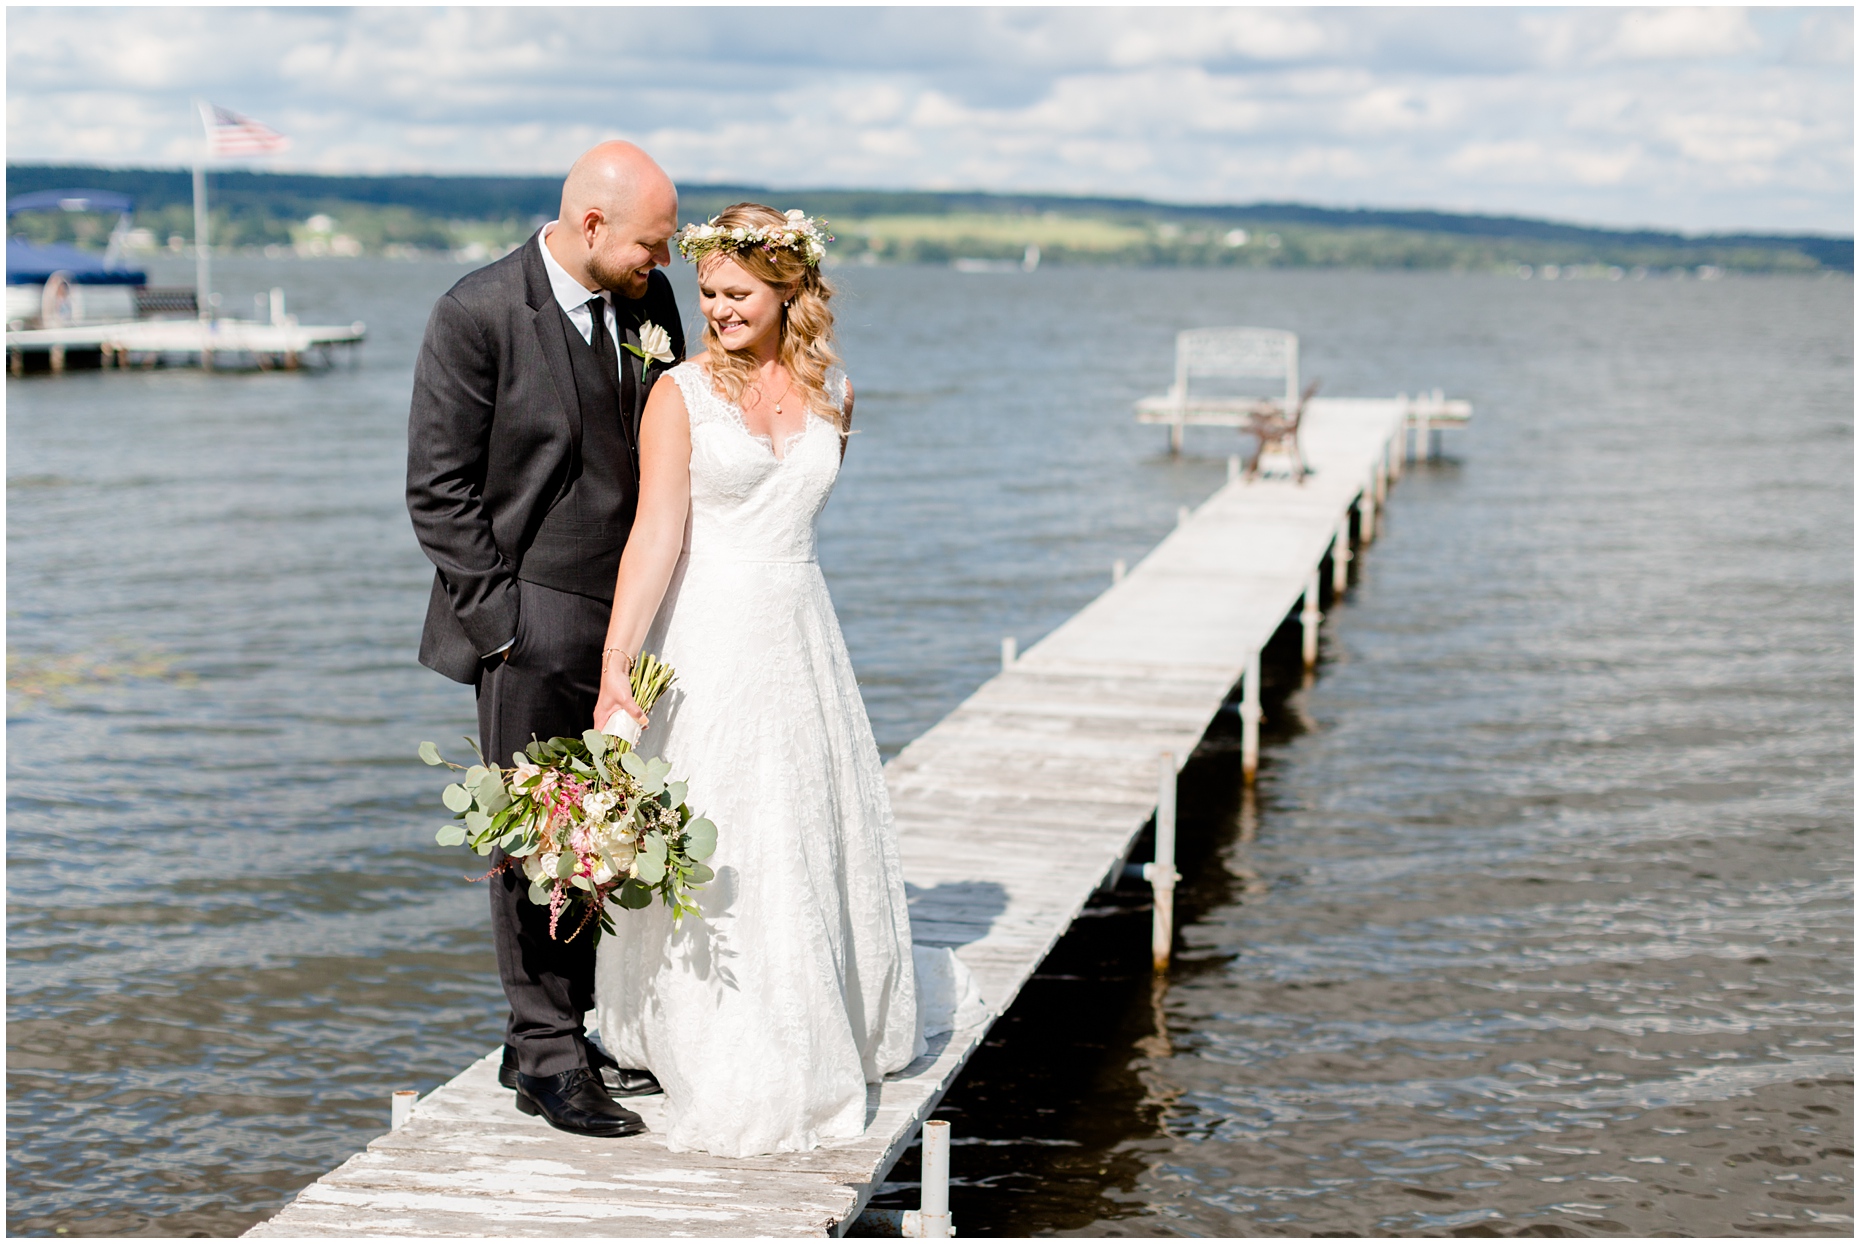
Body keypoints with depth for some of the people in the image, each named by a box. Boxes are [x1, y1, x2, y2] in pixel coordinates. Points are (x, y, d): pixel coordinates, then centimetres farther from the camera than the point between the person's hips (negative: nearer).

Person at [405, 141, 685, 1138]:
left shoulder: (649, 302, 5)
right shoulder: (477, 316, -13)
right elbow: (438, 488, -10)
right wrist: (501, 618, -12)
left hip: (627, 621, 6)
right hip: (532, 628, -6)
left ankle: (559, 1031, 23)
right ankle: (546, 1057, 11)